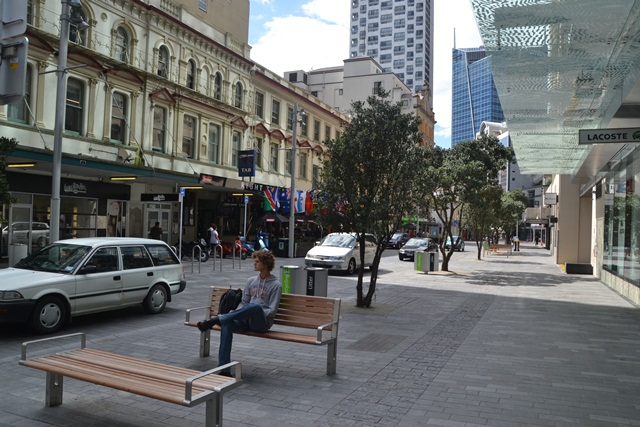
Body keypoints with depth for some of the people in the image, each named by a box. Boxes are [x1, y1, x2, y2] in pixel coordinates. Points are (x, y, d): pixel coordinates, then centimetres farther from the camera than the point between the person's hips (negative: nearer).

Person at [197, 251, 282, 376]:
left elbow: (271, 311, -5)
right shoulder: (251, 281, 17)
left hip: (262, 322, -5)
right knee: (226, 324, -28)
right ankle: (224, 369, -28)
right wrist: (236, 313, -2)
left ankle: (216, 319, -35)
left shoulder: (276, 285, 0)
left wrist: (256, 315, -16)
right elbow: (244, 302, 17)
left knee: (256, 306, -39)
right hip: (247, 320, 5)